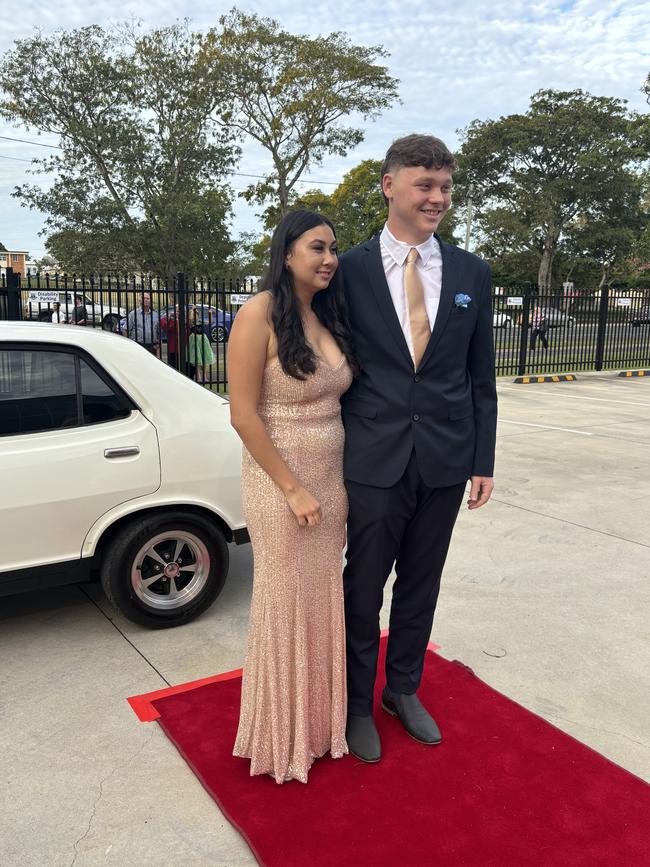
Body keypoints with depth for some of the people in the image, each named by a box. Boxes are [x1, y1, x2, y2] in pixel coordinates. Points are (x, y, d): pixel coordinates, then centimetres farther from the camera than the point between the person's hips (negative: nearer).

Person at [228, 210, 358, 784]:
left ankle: (320, 718, 37)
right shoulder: (260, 315, -14)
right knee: (285, 604, 8)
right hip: (280, 482, -6)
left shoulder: (330, 316, 7)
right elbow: (244, 415, -16)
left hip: (331, 479, 6)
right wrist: (294, 489, -16)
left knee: (324, 599, 16)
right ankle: (284, 735, 30)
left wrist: (338, 483, 5)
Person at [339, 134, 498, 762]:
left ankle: (403, 689, 40)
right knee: (363, 588, 11)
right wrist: (330, 457, -2)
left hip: (445, 461, 3)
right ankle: (357, 703, 33)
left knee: (420, 586, 17)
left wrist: (483, 462, 4)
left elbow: (480, 377, 6)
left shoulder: (472, 274, 4)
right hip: (373, 459, -2)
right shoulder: (348, 270, -4)